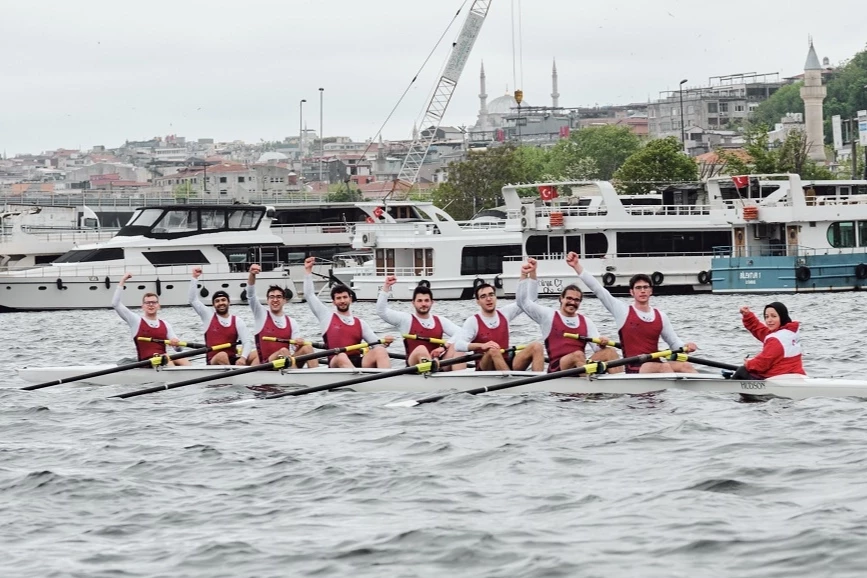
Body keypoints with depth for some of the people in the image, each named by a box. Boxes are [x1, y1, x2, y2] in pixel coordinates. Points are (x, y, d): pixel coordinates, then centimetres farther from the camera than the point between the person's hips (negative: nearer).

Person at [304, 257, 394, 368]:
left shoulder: (360, 323, 22)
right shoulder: (327, 316, 18)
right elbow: (309, 295, 18)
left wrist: (383, 342, -8)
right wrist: (308, 270, 19)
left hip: (358, 364, 3)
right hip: (337, 365, -3)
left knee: (380, 352, -27)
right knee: (341, 357, -40)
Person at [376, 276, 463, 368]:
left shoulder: (440, 321, 14)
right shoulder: (406, 319, 7)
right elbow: (381, 311, -3)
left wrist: (445, 347, -14)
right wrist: (386, 287, -9)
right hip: (415, 365, -3)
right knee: (421, 349, -34)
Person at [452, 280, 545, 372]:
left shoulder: (504, 314, 10)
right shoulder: (473, 321, -5)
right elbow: (458, 345, -19)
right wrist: (482, 345, -35)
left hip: (507, 365, 5)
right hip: (485, 367, -5)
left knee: (536, 346, -17)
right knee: (493, 350, -37)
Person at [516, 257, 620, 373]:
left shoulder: (586, 322, 19)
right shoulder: (549, 316, 12)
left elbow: (597, 349, 9)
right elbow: (523, 302, 6)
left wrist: (601, 344, -16)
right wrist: (524, 275, -3)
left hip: (583, 366, 4)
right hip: (557, 370, -4)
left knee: (609, 352, -20)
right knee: (578, 354, -35)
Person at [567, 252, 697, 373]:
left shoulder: (661, 317, 15)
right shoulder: (624, 312, 5)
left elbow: (674, 342, 20)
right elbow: (597, 289, 1)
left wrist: (685, 347, -5)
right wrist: (576, 266, -4)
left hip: (656, 365, 4)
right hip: (633, 370, -4)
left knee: (685, 366, -25)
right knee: (664, 367, -35)